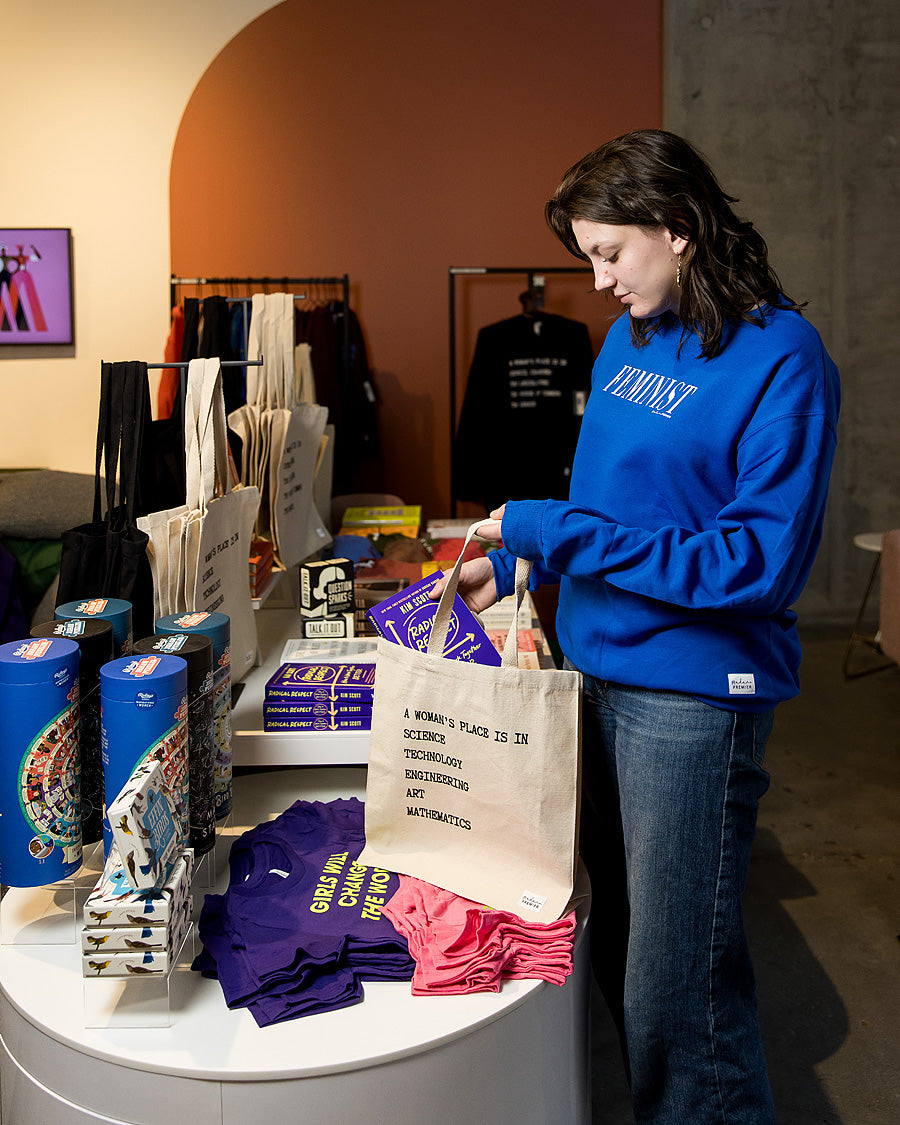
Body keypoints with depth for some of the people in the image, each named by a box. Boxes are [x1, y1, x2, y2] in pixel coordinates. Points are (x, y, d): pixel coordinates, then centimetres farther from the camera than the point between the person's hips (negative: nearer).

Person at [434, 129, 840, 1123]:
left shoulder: (780, 359, -13)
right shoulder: (630, 338, 11)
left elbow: (760, 561, -20)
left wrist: (559, 532, -19)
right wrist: (512, 562, 9)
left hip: (695, 690, -8)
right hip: (600, 669, 8)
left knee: (677, 987, 0)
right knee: (615, 949, 20)